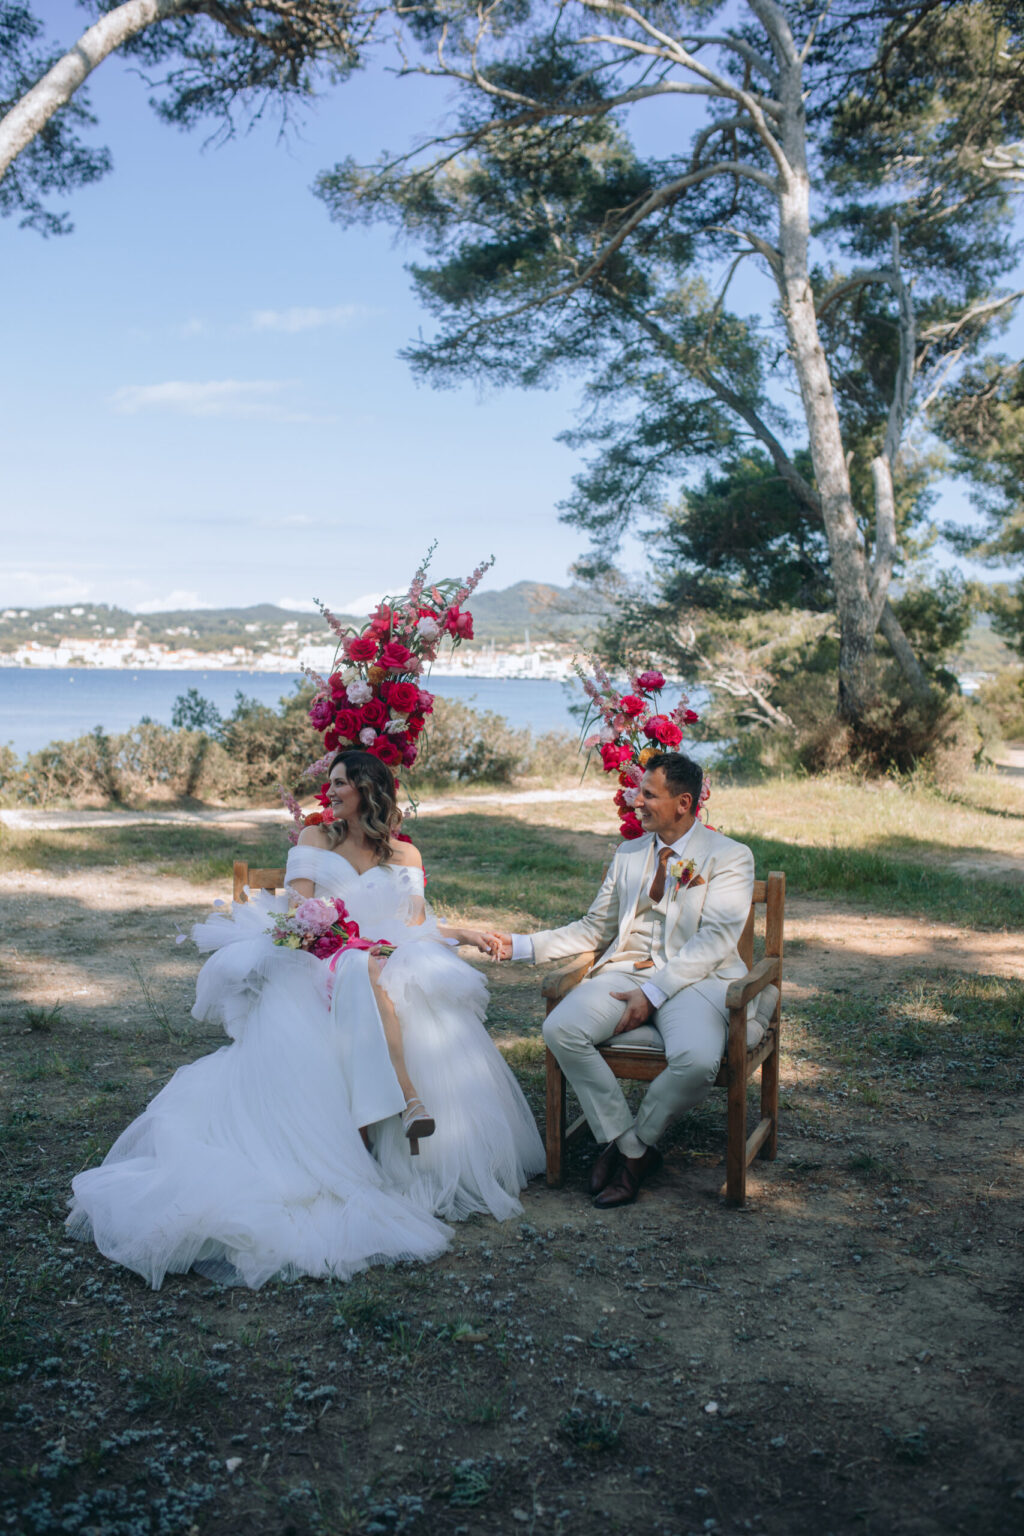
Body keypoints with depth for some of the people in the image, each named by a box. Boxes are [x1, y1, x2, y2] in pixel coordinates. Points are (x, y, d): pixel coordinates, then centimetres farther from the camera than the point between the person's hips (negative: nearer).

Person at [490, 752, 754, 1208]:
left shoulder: (730, 857, 2)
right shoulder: (627, 855, 20)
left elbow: (715, 939, -9)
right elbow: (593, 929, 20)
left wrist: (654, 992, -19)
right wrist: (523, 945, 7)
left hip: (696, 978, -4)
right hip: (625, 969, 4)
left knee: (696, 1061, -35)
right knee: (560, 1029, -25)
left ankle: (637, 1139, -3)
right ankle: (627, 1144, -10)